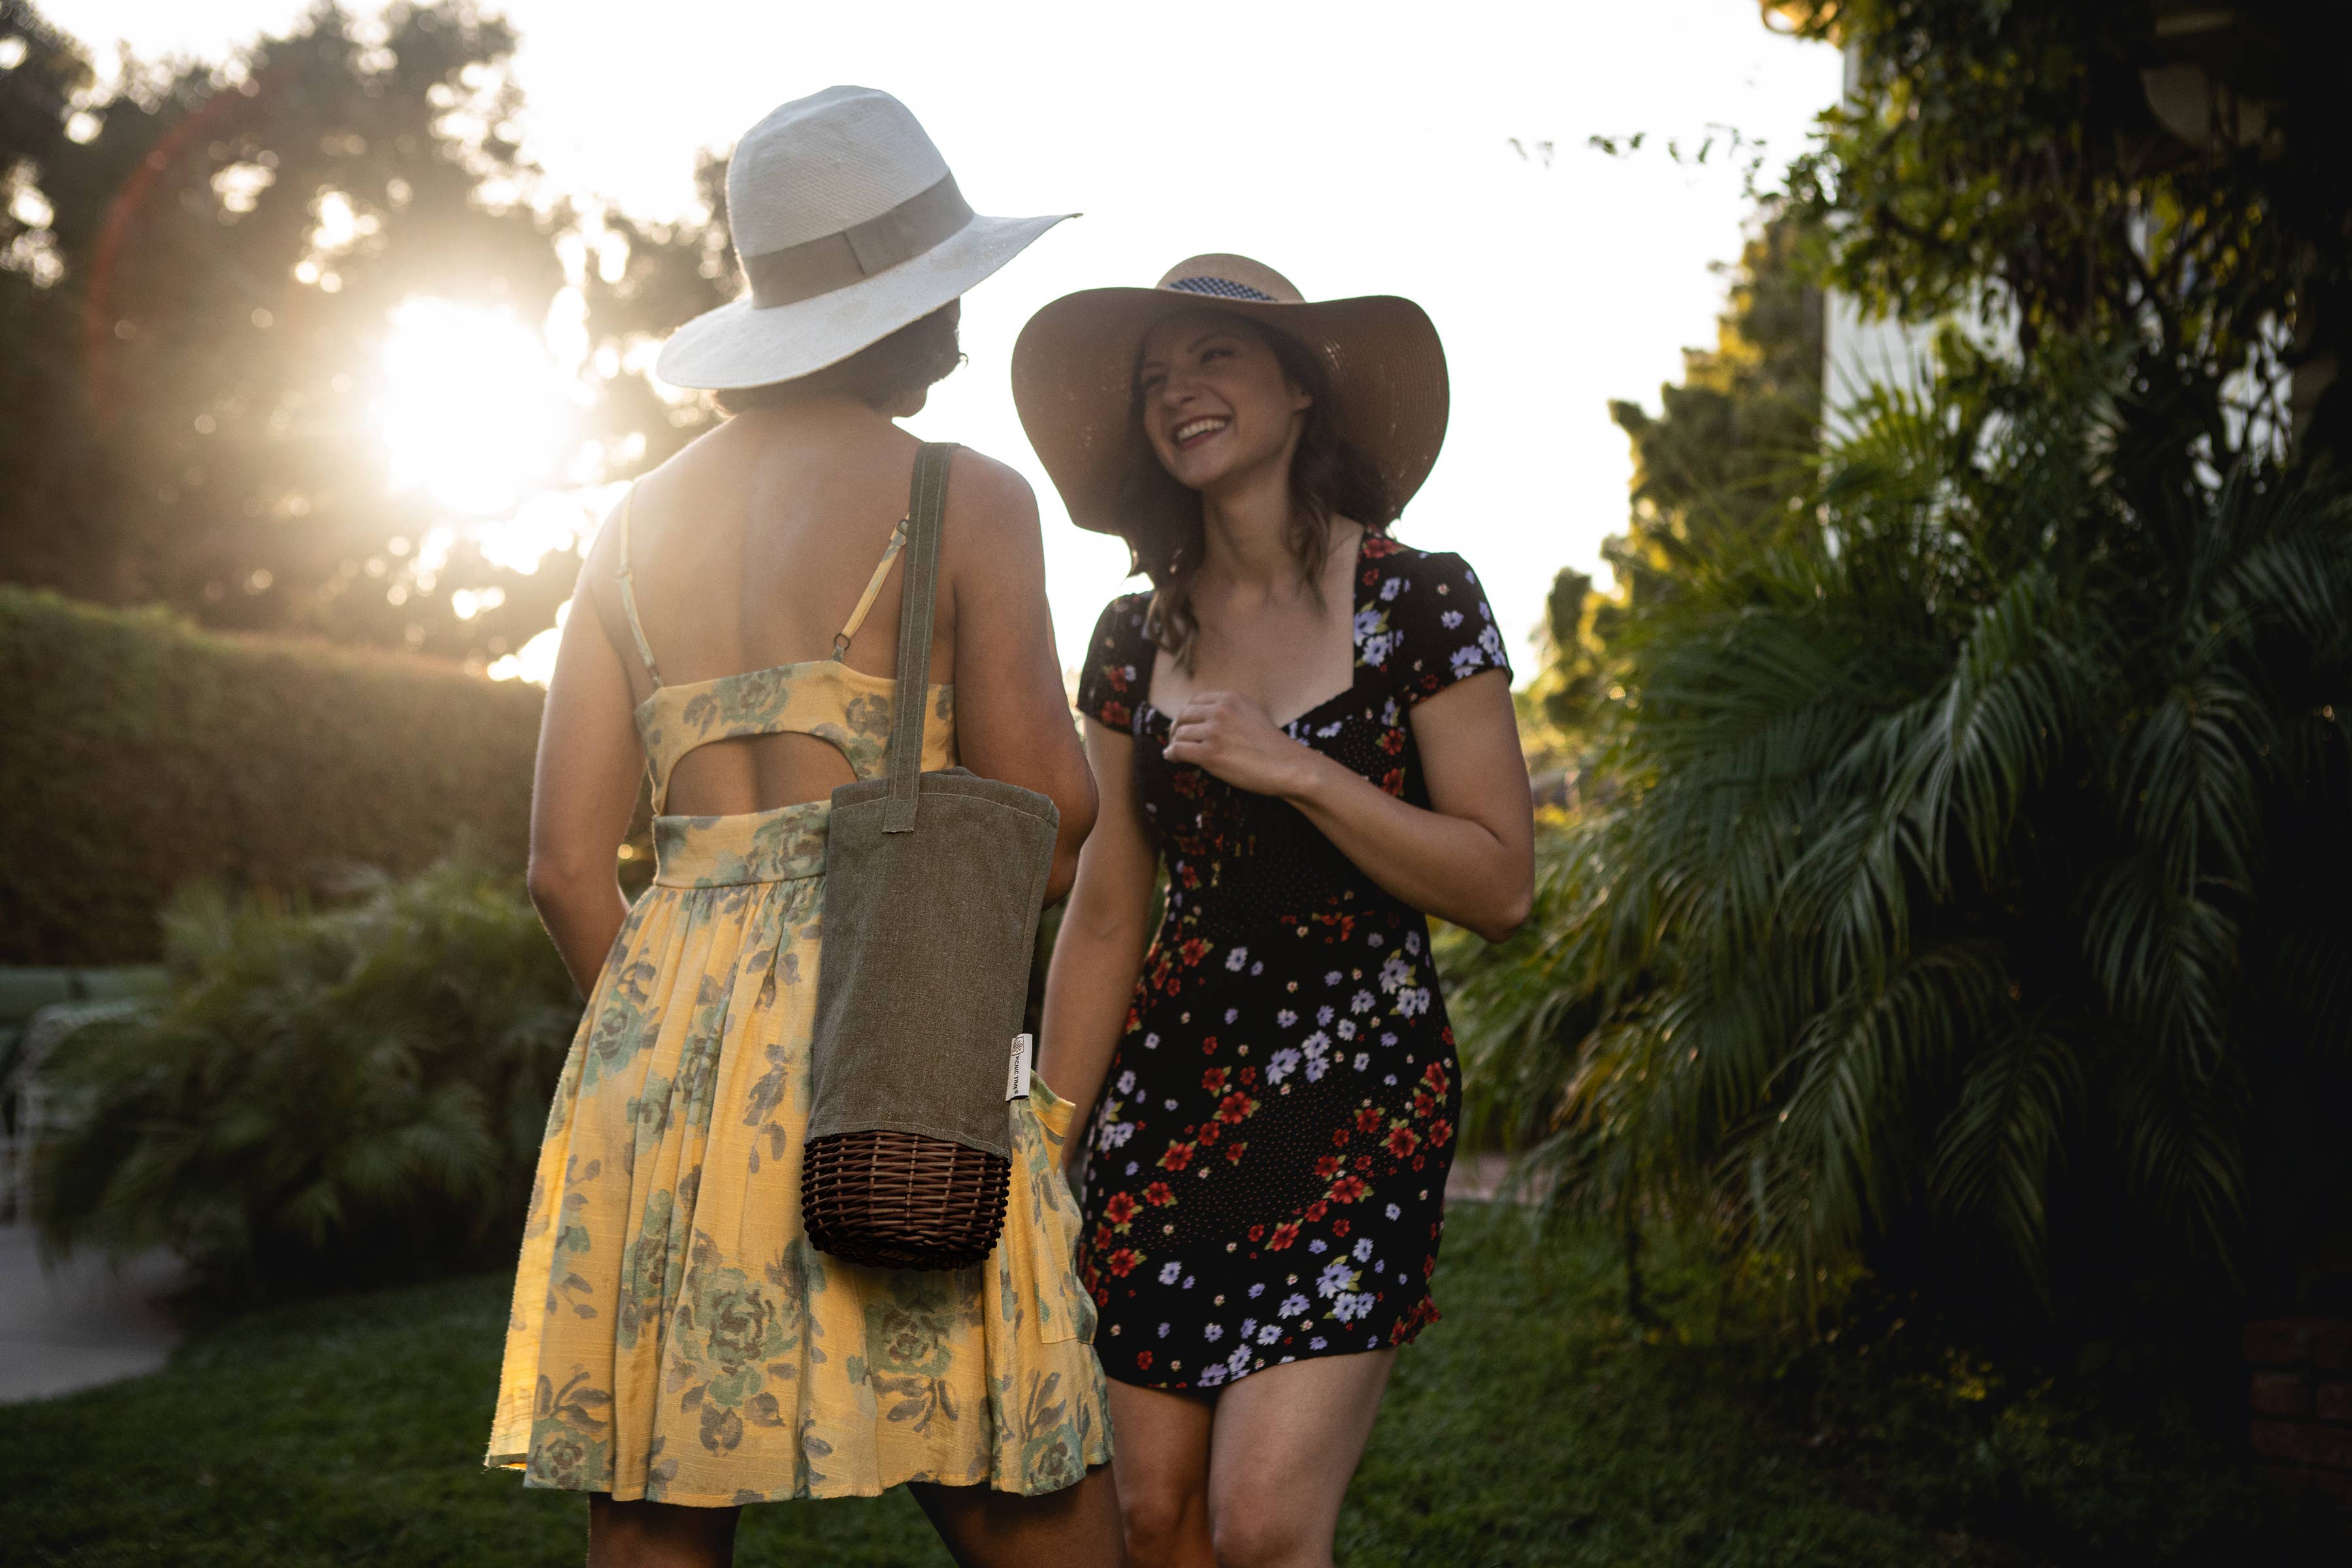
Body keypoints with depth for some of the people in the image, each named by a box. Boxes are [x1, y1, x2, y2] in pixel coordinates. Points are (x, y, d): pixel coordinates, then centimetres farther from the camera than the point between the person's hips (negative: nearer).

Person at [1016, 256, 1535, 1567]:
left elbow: (1502, 885, -8)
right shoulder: (1136, 640, 8)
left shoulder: (1418, 604, -4)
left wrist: (1295, 768, -16)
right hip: (1172, 1089, 4)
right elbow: (1107, 918, 12)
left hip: (1361, 1089, -4)